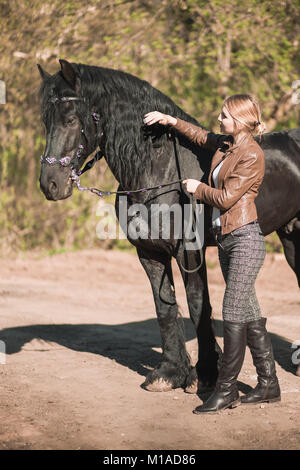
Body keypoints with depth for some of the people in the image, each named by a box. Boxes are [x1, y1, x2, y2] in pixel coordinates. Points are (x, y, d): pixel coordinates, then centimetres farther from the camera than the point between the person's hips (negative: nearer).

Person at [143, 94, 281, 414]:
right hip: (225, 240, 9)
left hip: (245, 239, -9)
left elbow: (226, 197, -17)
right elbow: (200, 136, 32)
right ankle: (268, 384, 17)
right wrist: (171, 121, 24)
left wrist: (197, 188, -2)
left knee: (233, 314, -9)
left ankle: (226, 389, -5)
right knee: (248, 314, 11)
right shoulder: (225, 145, 11)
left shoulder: (252, 156, -14)